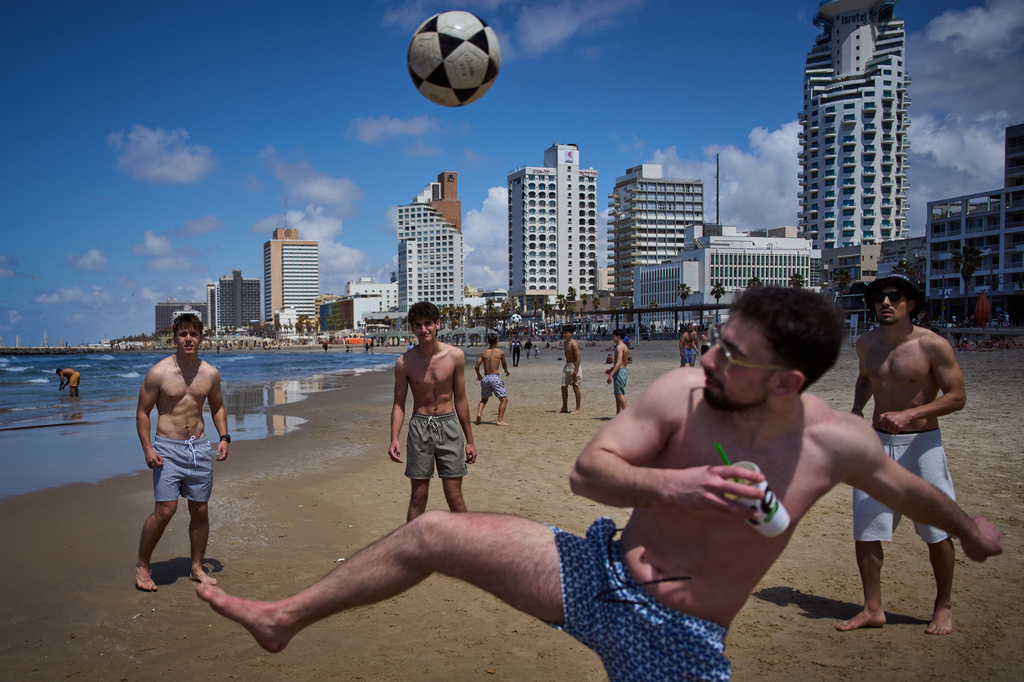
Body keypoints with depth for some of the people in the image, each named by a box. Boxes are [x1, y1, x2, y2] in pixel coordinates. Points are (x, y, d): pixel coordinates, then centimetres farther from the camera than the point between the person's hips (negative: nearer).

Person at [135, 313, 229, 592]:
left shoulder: (210, 373, 4)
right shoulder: (158, 372, -7)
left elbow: (217, 407, 19)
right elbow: (142, 412, -2)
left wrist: (224, 437, 7)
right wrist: (147, 448, -11)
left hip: (200, 448, 4)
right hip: (168, 448, -4)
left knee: (200, 511, 7)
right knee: (165, 510, -10)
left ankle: (197, 568, 22)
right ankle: (142, 565, 12)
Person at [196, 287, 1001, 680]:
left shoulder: (837, 443, -13)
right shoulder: (683, 393, -15)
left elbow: (907, 487, 9)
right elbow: (587, 470, -15)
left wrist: (970, 526, 29)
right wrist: (666, 484, -34)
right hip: (599, 576, 1)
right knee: (434, 533, -8)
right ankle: (285, 616, 12)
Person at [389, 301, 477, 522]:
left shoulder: (455, 356, -3)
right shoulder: (404, 362, -4)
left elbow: (460, 400, 5)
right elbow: (399, 404, 3)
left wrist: (470, 440, 7)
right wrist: (394, 439, -12)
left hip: (449, 425, 0)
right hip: (419, 427, 0)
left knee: (454, 496, 2)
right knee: (418, 495, 6)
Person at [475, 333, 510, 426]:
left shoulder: (483, 353, 10)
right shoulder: (500, 352, 3)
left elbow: (476, 366, 6)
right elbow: (504, 365, 18)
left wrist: (479, 375, 26)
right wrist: (506, 371, 40)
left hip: (485, 378, 4)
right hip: (494, 377, -4)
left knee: (483, 400, 21)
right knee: (504, 399, 2)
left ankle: (479, 413, -3)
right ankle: (500, 420, -8)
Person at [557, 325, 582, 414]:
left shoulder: (573, 344, -16)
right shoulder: (564, 342, 12)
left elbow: (578, 358, -20)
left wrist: (575, 371, -25)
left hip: (574, 365, -9)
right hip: (567, 366, 9)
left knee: (575, 386, -5)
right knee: (564, 386, 10)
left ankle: (578, 409, 1)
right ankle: (564, 407, 21)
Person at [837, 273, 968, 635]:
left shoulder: (933, 345, -13)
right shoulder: (866, 343, 3)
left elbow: (957, 397, -11)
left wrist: (910, 414, -22)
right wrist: (857, 410, 4)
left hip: (922, 444, -4)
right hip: (877, 443, 4)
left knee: (937, 531, 6)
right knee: (865, 529, 3)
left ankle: (943, 606, 29)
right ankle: (873, 609, 17)